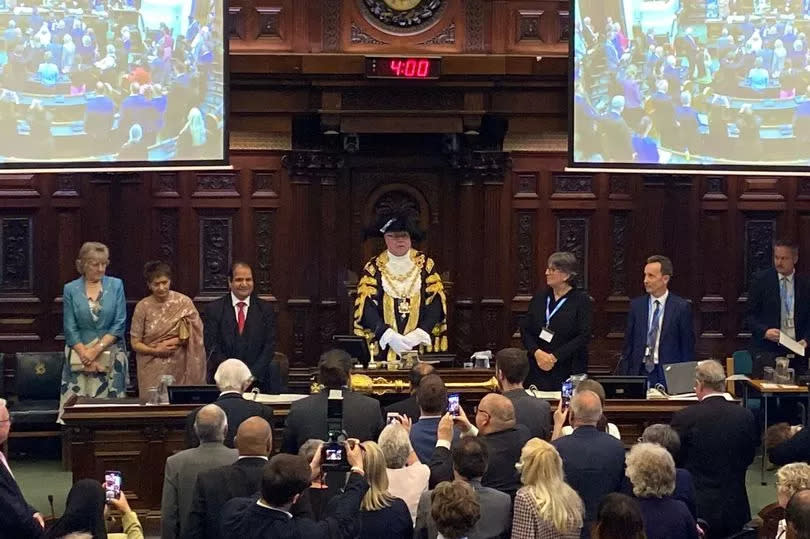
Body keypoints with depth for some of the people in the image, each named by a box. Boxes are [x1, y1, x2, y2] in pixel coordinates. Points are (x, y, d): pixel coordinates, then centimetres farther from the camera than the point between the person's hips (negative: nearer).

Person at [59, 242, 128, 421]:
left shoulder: (116, 285, 3)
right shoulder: (70, 290, 3)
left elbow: (119, 325, -2)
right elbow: (70, 329, 0)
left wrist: (96, 349, -11)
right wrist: (86, 355, -10)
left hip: (111, 357, 0)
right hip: (79, 357, 0)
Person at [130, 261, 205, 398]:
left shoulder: (183, 302, 0)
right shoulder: (143, 307, -1)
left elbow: (194, 335, 3)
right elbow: (135, 344, 2)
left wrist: (176, 341, -12)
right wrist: (156, 351, -13)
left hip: (179, 369, 0)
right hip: (152, 370, 0)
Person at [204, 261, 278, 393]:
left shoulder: (266, 309, 7)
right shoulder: (214, 309, 4)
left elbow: (269, 346, 2)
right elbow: (212, 347, -2)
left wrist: (252, 375, -11)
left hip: (258, 380, 1)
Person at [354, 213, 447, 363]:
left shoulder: (426, 265, 4)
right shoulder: (373, 268, 3)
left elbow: (435, 305, -2)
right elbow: (367, 309, -5)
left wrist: (418, 335, -17)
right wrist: (389, 336, -20)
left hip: (420, 348, 0)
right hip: (383, 350, 0)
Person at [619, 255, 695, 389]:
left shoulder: (681, 307, -2)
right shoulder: (636, 305, 7)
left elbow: (688, 348, 0)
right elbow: (628, 344, 9)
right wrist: (623, 377, 3)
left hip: (669, 374, -2)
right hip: (639, 372, 3)